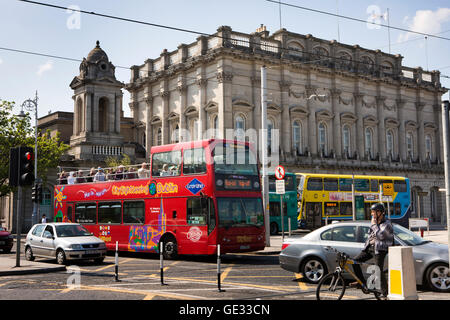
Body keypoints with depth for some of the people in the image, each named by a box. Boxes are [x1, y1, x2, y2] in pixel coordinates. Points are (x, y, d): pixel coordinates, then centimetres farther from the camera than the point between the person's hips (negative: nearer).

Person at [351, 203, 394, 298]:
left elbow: (380, 236, -23)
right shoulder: (375, 222, 16)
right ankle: (361, 282, 9)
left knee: (379, 271, -10)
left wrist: (374, 225, -15)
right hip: (369, 247, 8)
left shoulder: (387, 224, -10)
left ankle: (385, 292, 2)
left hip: (379, 249, -8)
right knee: (355, 261, -2)